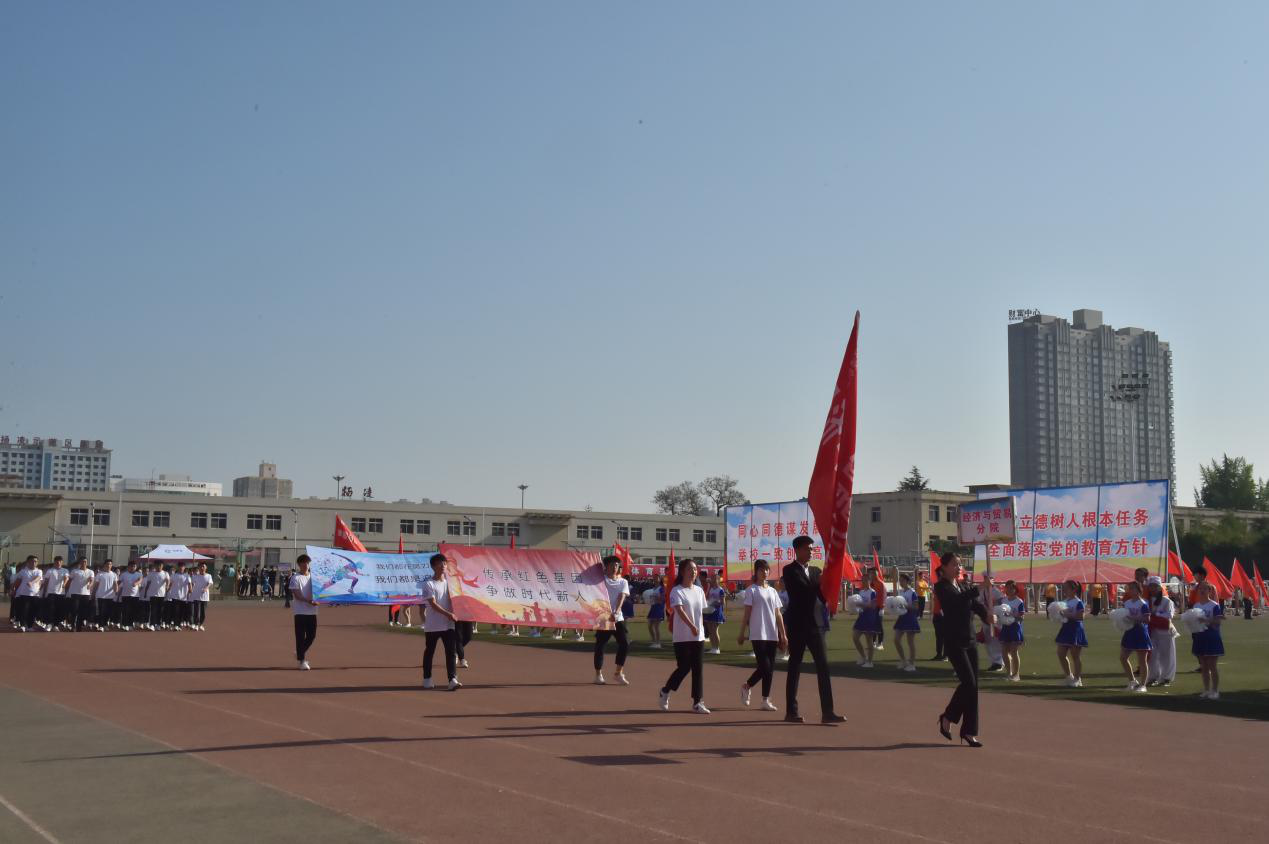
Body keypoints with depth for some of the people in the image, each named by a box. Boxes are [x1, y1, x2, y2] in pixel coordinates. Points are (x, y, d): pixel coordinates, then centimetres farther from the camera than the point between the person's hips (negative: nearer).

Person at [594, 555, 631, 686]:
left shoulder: (623, 582, 8)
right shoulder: (601, 579, 4)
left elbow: (621, 597, -6)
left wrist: (616, 612, -20)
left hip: (618, 618, 3)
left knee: (625, 644, -5)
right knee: (600, 645, -1)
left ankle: (618, 673, 7)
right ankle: (598, 674, 10)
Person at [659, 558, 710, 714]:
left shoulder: (699, 590, 11)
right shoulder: (677, 591, -9)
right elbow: (679, 610, -22)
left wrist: (701, 629, 10)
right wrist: (691, 626, -33)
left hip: (699, 637, 6)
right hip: (682, 637, -6)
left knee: (698, 669, 2)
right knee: (684, 668, -3)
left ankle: (697, 702, 5)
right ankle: (665, 691, 20)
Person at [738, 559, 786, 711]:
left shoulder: (772, 591, 15)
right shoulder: (751, 590, -1)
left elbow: (778, 615, 15)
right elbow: (747, 614, -4)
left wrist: (783, 635, 11)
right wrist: (742, 634, -7)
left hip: (772, 635, 6)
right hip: (758, 634, -6)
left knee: (770, 668, 4)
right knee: (764, 666, -12)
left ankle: (766, 700, 14)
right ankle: (746, 686, 7)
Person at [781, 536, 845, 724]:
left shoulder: (815, 571, 14)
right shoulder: (790, 570, -4)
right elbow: (802, 589, -19)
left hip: (813, 623, 6)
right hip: (797, 624, -6)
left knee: (823, 666, -2)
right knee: (795, 667, 2)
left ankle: (827, 712, -3)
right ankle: (791, 711, 10)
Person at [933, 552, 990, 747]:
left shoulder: (964, 586, 15)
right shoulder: (942, 587, -6)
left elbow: (976, 604, 3)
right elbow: (958, 599, -26)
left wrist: (987, 615, -18)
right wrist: (980, 587, -33)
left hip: (969, 641, 7)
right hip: (954, 641, -7)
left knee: (972, 685, 5)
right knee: (968, 682, -12)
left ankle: (968, 731, 11)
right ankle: (948, 717, 9)